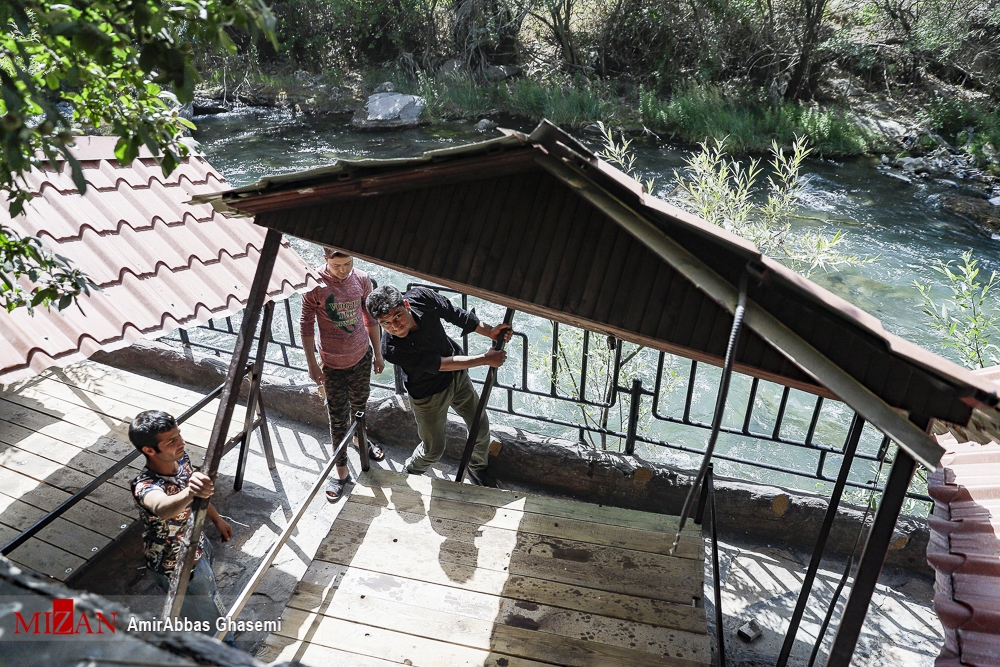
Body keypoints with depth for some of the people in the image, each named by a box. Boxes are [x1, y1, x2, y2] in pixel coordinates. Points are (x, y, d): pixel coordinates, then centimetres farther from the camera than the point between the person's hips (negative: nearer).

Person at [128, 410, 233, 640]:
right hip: (177, 567, -8)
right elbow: (162, 508, -65)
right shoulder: (145, 486, -40)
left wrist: (217, 519, 15)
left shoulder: (180, 458, -16)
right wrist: (190, 492, -84)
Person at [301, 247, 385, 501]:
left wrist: (378, 353, 9)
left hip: (362, 356, 3)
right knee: (338, 418, 6)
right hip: (333, 363, -3)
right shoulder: (315, 284, -19)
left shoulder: (362, 279, -9)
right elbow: (306, 325, -10)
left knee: (359, 404, 23)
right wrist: (311, 364, -8)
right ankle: (341, 470, 21)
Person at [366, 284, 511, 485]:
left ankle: (478, 469, 49)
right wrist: (486, 359, -29)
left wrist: (490, 332, -13)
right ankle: (409, 473, 46)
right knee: (434, 449, 11)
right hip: (429, 393, -5)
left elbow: (455, 314, -8)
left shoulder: (422, 296, -27)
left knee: (481, 427, 18)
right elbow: (439, 364, -32)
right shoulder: (391, 349, -36)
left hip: (458, 375, 5)